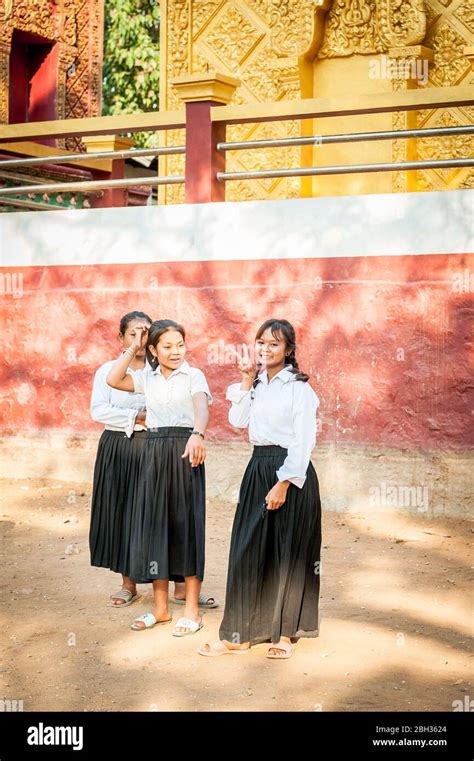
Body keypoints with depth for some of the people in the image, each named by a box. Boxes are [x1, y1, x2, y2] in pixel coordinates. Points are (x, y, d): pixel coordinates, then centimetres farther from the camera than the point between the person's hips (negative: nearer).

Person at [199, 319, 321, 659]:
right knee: (248, 550, 7)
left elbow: (304, 441, -14)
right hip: (258, 469, 7)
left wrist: (284, 483, -19)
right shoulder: (257, 384, 12)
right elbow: (237, 420, 2)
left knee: (288, 553, 2)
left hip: (290, 472, -7)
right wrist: (246, 381, -3)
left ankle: (285, 633, 14)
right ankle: (240, 635, 14)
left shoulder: (299, 387, -9)